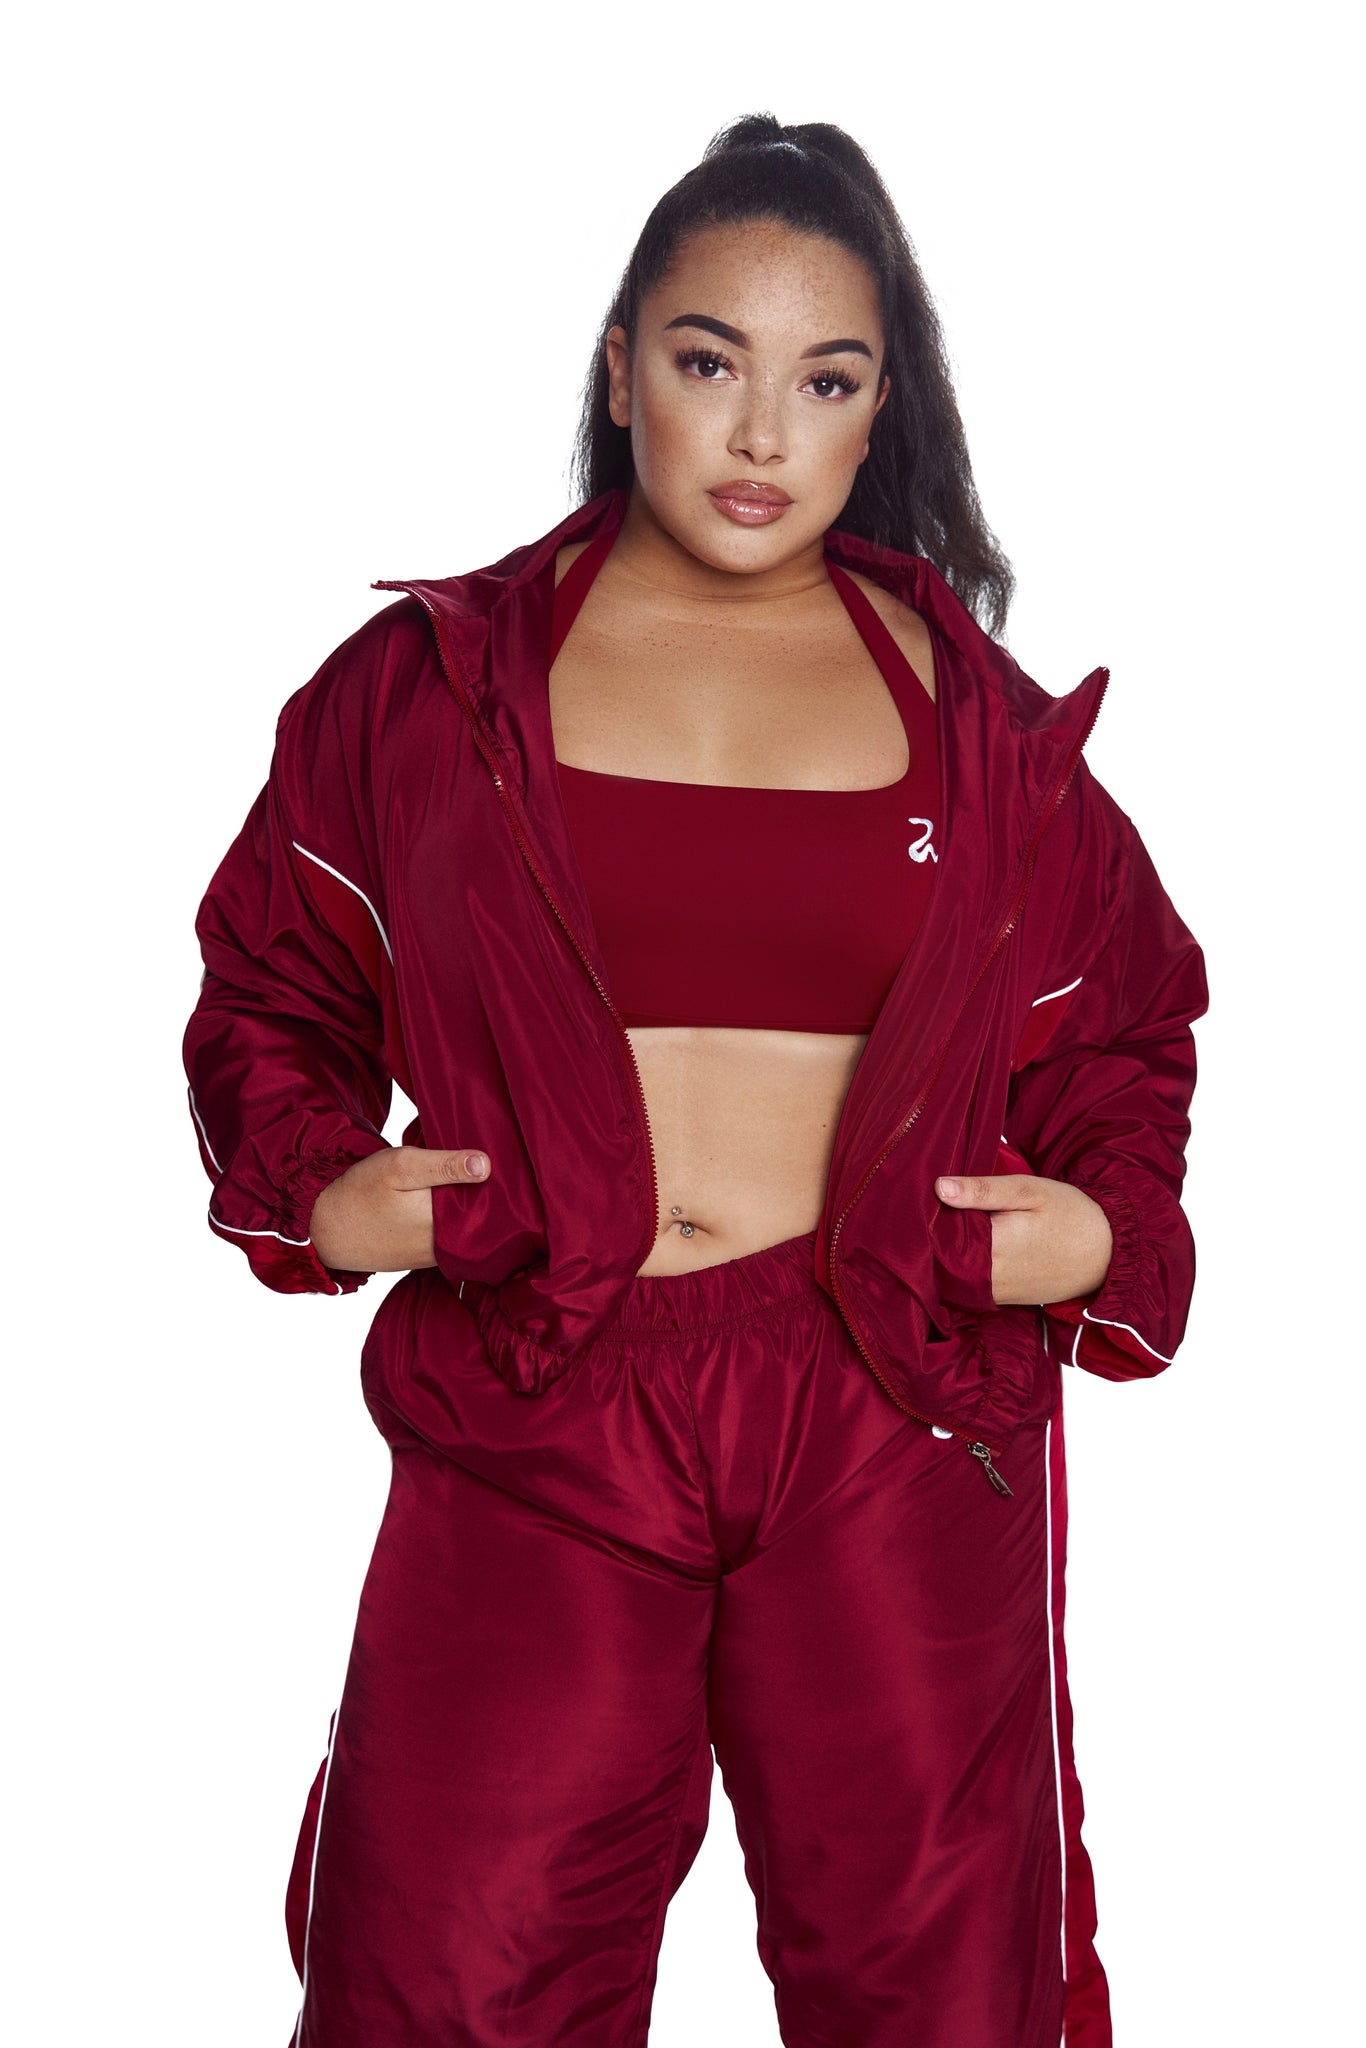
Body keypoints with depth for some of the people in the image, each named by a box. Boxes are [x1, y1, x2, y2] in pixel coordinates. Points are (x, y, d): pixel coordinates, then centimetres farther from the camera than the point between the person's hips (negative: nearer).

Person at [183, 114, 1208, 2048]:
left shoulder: (980, 712, 8)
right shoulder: (429, 679, 6)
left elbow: (1124, 1012, 17)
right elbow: (272, 981, 14)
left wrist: (1107, 1220, 0)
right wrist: (314, 1184, -2)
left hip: (901, 1430, 1)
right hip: (531, 1416, 0)